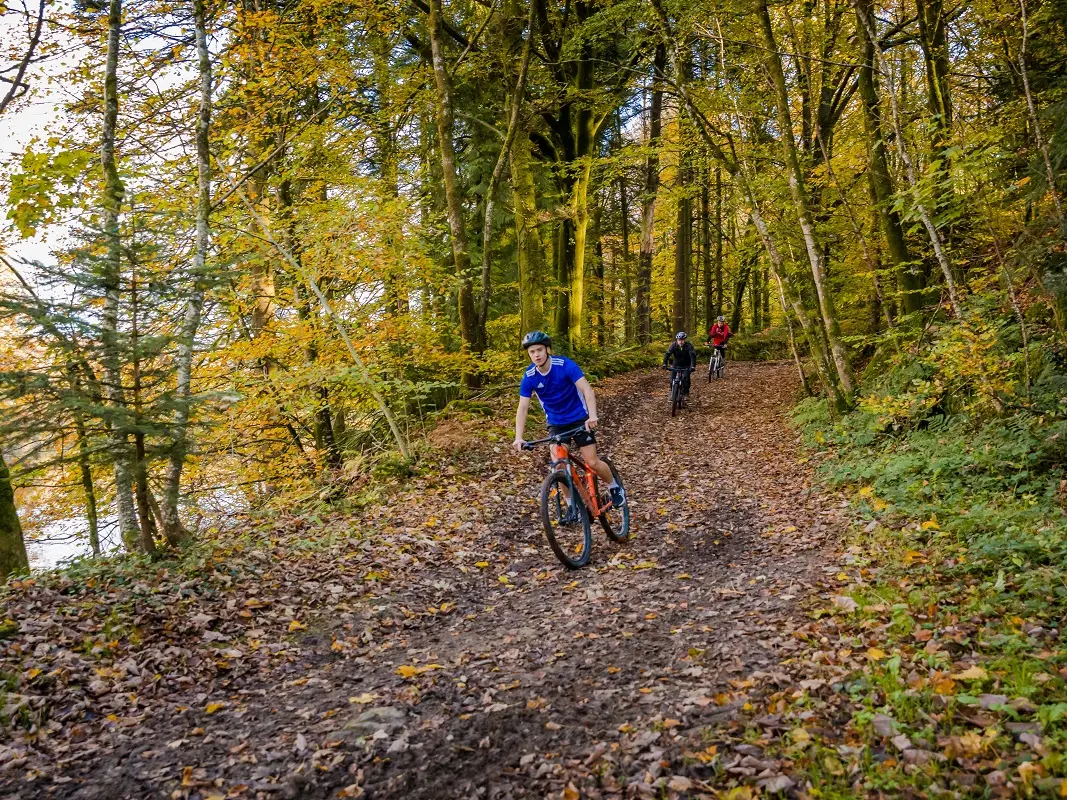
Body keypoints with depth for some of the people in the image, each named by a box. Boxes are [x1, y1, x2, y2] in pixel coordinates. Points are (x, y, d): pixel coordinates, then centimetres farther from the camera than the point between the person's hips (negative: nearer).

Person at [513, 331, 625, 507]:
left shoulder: (565, 365, -22)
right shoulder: (529, 377, -13)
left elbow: (587, 389, -29)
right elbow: (522, 408, -14)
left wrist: (592, 416, -45)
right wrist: (518, 437, -27)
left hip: (580, 419, -3)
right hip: (556, 424, 3)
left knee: (592, 463, -7)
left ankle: (614, 488, 21)